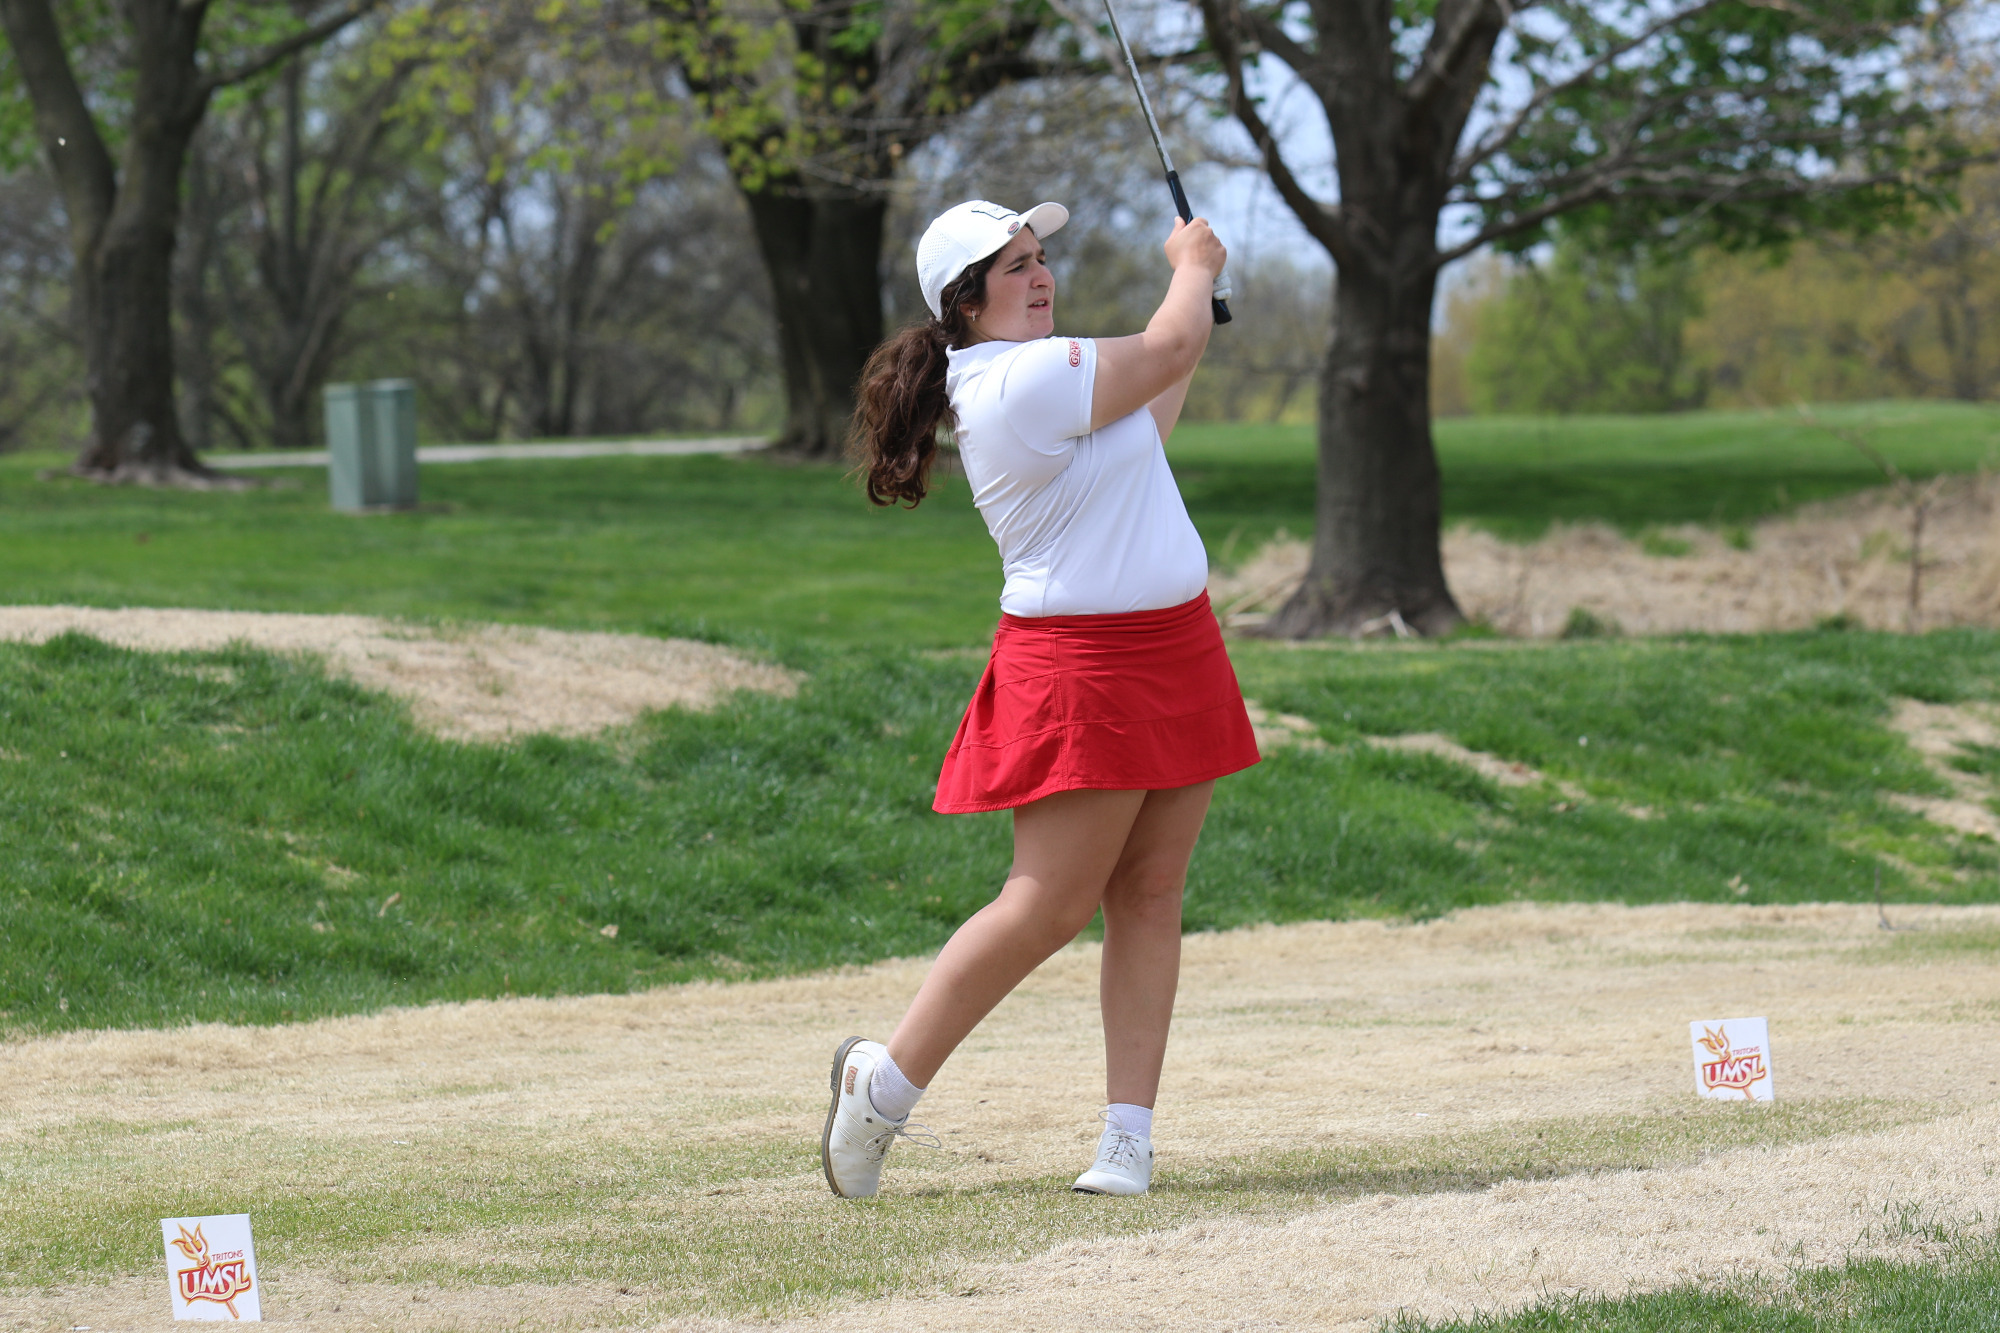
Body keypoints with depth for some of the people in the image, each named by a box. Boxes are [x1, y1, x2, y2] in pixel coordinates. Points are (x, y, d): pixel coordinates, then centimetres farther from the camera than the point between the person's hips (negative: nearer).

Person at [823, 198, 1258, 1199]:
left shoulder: (1024, 374, 14)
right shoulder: (1031, 379, -18)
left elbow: (1141, 431, 32)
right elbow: (1172, 347, -9)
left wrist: (1195, 299, 31)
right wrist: (1192, 265, 11)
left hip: (1168, 654, 10)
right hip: (1082, 665, -10)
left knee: (1149, 895, 4)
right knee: (1048, 906, -8)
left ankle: (1128, 1138, 3)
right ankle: (884, 1082, 4)